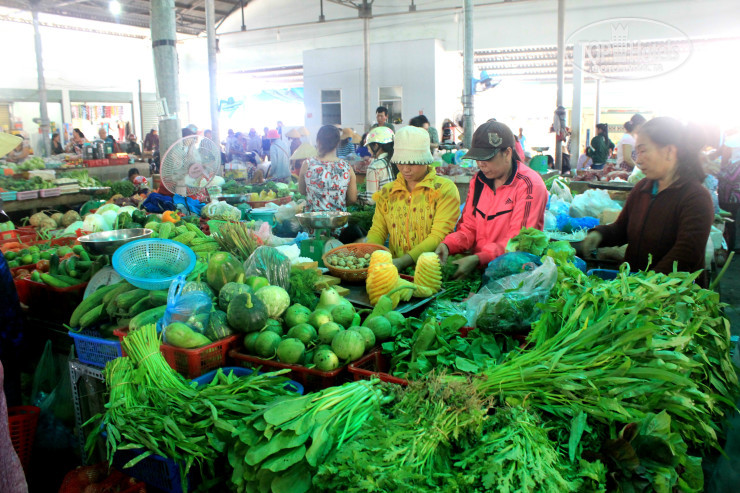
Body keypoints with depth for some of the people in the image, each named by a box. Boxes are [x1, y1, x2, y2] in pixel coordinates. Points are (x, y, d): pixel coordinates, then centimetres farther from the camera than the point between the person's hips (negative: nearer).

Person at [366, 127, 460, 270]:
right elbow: (377, 231, 10)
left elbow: (439, 236, -14)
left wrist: (402, 261, -25)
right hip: (394, 270, 3)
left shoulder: (445, 189, -5)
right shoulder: (387, 192, 11)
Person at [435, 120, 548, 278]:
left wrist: (478, 259, -26)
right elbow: (469, 227, 13)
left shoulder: (529, 185, -9)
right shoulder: (478, 181, 12)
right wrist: (447, 245, -8)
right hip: (479, 267, 6)